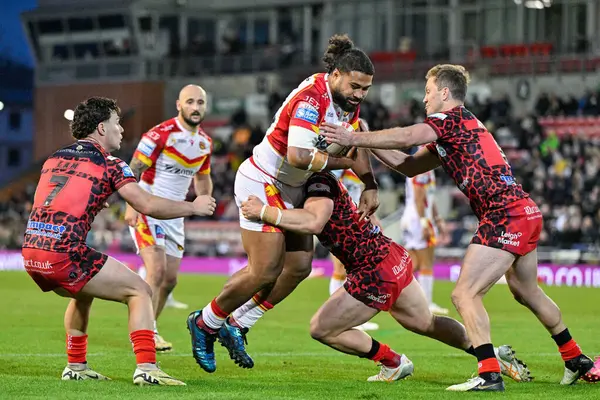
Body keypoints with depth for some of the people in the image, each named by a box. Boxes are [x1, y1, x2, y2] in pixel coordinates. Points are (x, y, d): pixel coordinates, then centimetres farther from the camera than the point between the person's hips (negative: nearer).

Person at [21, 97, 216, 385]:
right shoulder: (108, 164, 0)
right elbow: (147, 205, -6)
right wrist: (194, 207, 6)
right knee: (139, 291, 3)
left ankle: (76, 367, 34)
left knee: (84, 292, 35)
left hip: (31, 251, 7)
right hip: (64, 254, -7)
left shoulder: (53, 159, 19)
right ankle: (146, 368, -10)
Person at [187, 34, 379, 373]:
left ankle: (235, 325, 18)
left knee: (299, 266, 5)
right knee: (265, 272, -10)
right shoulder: (311, 98, -28)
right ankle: (205, 323, 12)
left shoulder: (348, 100, 0)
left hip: (291, 189, 9)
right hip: (262, 183, -9)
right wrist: (343, 161, -25)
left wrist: (370, 185, 0)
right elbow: (298, 155, -37)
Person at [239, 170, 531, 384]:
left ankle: (393, 363, 15)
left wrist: (264, 211, -30)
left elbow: (314, 223, -36)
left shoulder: (318, 183, -19)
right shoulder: (322, 180, 11)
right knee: (425, 323, 28)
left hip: (378, 273, -10)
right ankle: (494, 354, 33)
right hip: (393, 257, 10)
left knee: (321, 329, 3)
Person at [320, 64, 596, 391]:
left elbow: (406, 137, -25)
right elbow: (409, 166, 21)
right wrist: (367, 145, 13)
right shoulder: (453, 131, 21)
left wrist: (352, 139, -21)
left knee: (465, 294, -11)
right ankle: (576, 360, 37)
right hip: (526, 213, 10)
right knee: (528, 293, 26)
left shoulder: (453, 118, -8)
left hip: (505, 217, -10)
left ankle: (489, 374, -16)